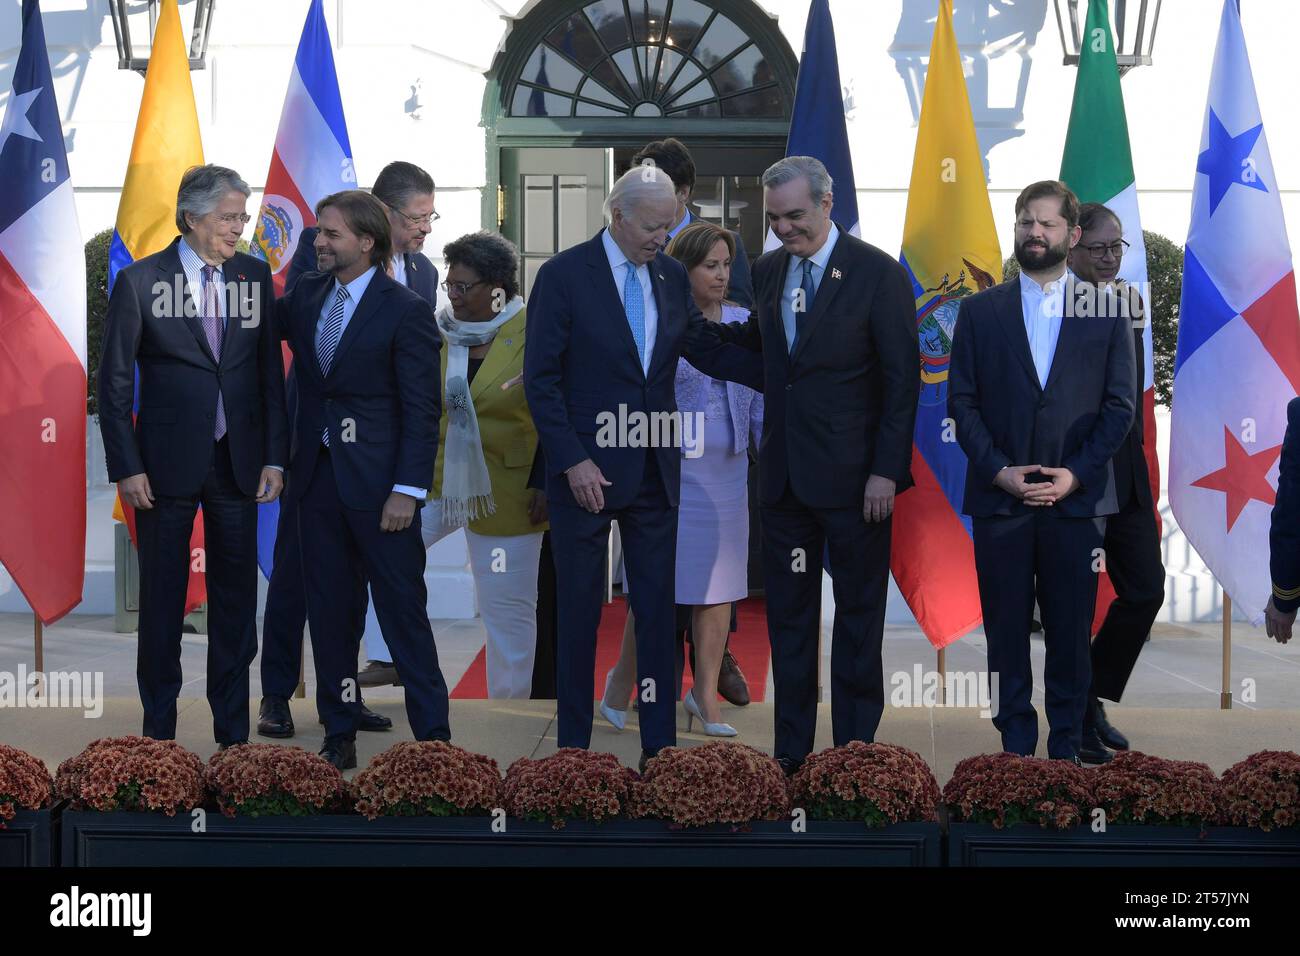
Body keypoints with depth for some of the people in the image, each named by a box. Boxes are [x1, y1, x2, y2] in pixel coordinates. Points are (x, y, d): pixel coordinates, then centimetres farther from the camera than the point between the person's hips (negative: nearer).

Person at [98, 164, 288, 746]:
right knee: (162, 599, 7)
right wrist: (127, 468, -8)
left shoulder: (255, 276, 5)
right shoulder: (140, 282, -4)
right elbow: (114, 382, -2)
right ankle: (159, 732, 17)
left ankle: (233, 733, 16)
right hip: (167, 463, -3)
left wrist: (274, 457, 2)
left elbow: (271, 371, 8)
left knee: (236, 597, 7)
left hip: (238, 462, 3)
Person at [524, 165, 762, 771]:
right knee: (579, 609, 5)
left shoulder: (670, 276, 6)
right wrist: (572, 461, -14)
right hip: (585, 467, -4)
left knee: (657, 608, 7)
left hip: (655, 468, 5)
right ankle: (573, 743, 14)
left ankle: (659, 743, 14)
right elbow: (541, 378, -9)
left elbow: (704, 348, 13)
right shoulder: (564, 276, -9)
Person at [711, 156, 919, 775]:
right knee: (787, 614, 9)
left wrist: (887, 470, -13)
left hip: (853, 474, -5)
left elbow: (902, 380, -9)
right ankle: (791, 752, 17)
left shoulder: (877, 273, -8)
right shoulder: (767, 271, 9)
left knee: (859, 613, 6)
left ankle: (855, 749, 14)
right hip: (785, 471, 5)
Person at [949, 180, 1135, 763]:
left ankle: (1067, 747, 11)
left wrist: (1076, 474, -7)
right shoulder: (979, 311, 9)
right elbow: (962, 401, 5)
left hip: (1077, 496, 0)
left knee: (1071, 633, 2)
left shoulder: (1107, 312, 8)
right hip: (999, 497, 1)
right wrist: (997, 470, -7)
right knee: (1006, 630, 3)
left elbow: (1120, 406, 4)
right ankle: (1015, 745, 11)